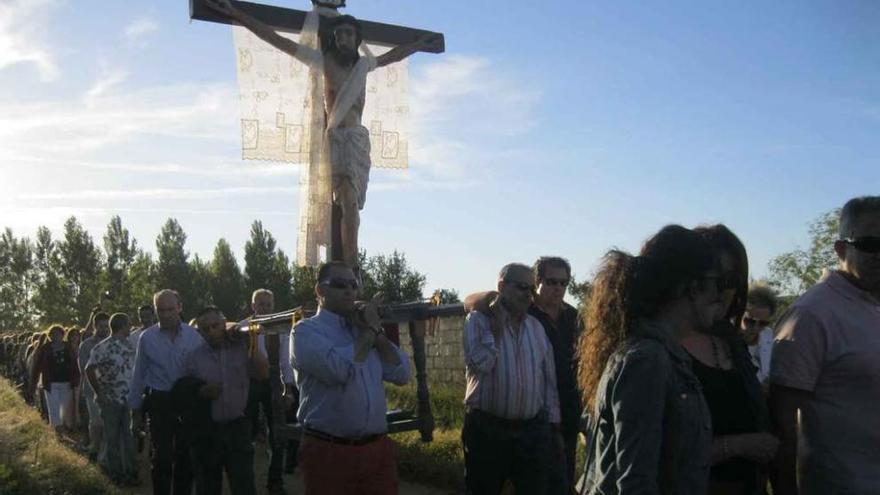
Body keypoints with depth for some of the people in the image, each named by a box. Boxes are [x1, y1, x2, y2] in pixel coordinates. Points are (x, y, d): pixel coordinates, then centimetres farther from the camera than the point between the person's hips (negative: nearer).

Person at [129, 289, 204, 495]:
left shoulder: (194, 336, -2)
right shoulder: (147, 338, 0)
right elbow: (138, 376, 4)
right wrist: (135, 411, 6)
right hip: (159, 402, -1)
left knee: (185, 457, 10)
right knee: (161, 457, 2)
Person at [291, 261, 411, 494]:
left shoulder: (362, 330, 14)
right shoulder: (306, 330, -4)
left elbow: (402, 374, 6)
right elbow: (340, 369, -22)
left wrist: (377, 332, -3)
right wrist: (370, 331, -8)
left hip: (378, 449, 5)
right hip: (329, 451, -5)